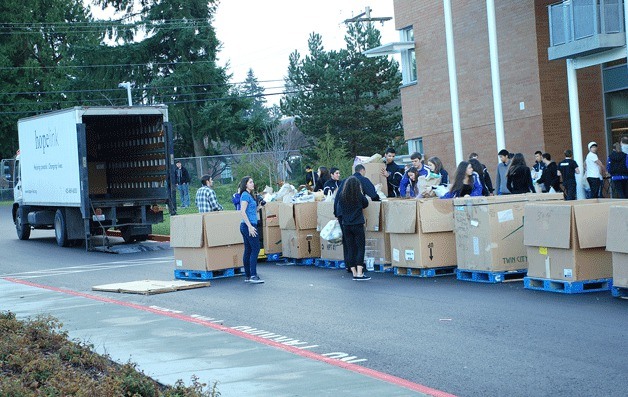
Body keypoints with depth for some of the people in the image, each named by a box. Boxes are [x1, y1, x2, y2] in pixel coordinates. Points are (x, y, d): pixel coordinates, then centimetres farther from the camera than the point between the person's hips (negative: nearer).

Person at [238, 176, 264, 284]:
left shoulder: (248, 195, 17)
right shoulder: (245, 195, -11)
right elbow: (242, 212, -20)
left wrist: (259, 207, 15)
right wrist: (250, 226, -22)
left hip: (246, 226, 10)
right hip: (249, 225, -10)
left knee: (248, 251, 10)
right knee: (255, 249, -10)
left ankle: (247, 276, 12)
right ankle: (253, 276, -14)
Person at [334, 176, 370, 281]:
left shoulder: (341, 196, -2)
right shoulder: (359, 195, -9)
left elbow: (337, 209, 9)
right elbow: (365, 204, 9)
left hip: (346, 225, 3)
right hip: (358, 224, -3)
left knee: (350, 249, 9)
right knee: (360, 248, 1)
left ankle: (354, 273, 10)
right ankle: (359, 273, -8)